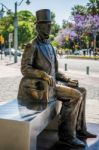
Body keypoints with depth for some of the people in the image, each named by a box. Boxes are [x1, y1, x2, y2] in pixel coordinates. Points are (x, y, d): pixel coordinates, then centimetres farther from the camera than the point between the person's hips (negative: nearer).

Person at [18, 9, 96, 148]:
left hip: (52, 83, 9)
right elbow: (25, 69, -17)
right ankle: (67, 134, -14)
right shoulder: (31, 46, -8)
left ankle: (79, 128, 5)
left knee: (81, 91, 2)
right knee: (75, 96, -21)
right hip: (41, 86, -9)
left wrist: (67, 79, 8)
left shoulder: (49, 46, 19)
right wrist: (44, 75, -32)